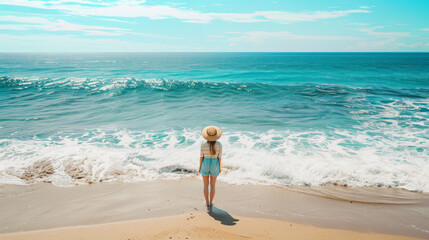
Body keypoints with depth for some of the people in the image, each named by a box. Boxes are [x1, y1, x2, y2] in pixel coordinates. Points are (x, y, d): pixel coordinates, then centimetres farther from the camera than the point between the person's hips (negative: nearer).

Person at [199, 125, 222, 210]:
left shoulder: (203, 144, -16)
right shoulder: (219, 144, -15)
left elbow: (201, 156, -8)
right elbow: (219, 157, -7)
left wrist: (199, 166, 6)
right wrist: (219, 167, 7)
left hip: (205, 165, 0)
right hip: (214, 166, 0)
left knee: (206, 185, 15)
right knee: (213, 185, 18)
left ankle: (207, 204, 21)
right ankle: (211, 203, 24)